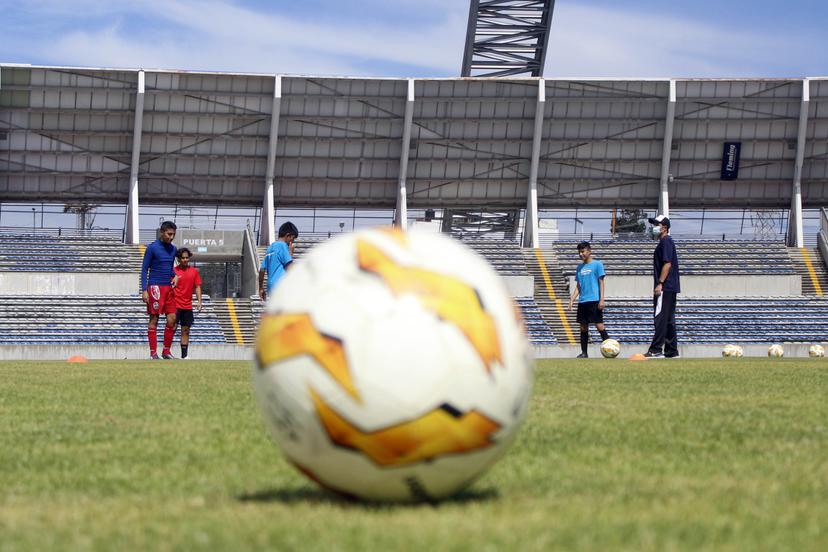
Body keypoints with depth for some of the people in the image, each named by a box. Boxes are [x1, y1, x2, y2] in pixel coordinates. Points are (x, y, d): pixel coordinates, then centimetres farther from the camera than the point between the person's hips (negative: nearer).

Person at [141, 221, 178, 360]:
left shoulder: (172, 249, 13)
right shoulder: (152, 248, -5)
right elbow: (144, 269, -4)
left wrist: (174, 276, 3)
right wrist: (144, 290, -11)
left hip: (168, 288, 6)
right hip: (155, 287, -6)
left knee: (172, 320, 1)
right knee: (154, 319, -2)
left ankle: (166, 351, 11)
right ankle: (153, 353, 1)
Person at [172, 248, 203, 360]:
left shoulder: (194, 271, 7)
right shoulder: (173, 271, -3)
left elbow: (197, 287, 9)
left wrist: (199, 301, -1)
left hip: (187, 306, 4)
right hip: (175, 305, -4)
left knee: (186, 331, 7)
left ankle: (184, 355, 10)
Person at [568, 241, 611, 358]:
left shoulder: (597, 264, -1)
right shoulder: (580, 267, 16)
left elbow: (601, 282, -4)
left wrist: (601, 299, -11)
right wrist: (572, 300, 9)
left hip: (594, 300, -6)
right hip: (582, 301, 6)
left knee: (599, 325, -11)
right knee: (583, 327, 6)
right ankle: (584, 352, 10)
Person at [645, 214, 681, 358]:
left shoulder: (666, 241, -11)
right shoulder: (665, 242, 20)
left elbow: (667, 264, -19)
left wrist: (660, 283, -21)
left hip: (665, 287, -11)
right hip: (671, 288, 11)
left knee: (660, 318, -12)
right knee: (669, 319, 12)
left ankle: (656, 350, -16)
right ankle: (671, 351, 14)